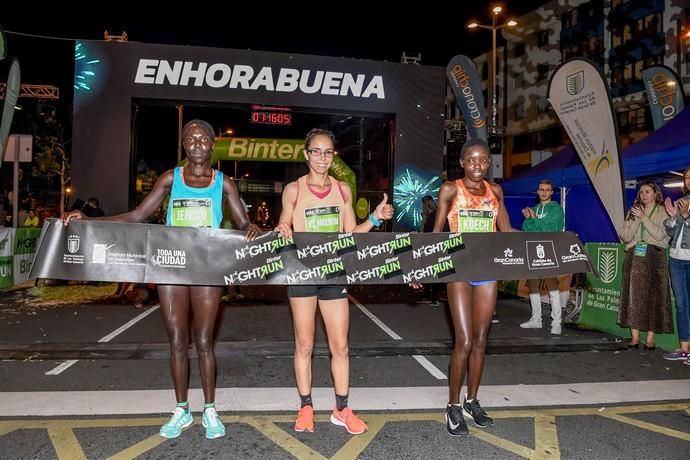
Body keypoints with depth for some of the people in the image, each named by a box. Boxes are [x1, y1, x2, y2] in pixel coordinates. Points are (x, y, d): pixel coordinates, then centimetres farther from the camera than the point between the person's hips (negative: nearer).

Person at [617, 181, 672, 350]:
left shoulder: (663, 212, 6)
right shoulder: (633, 212, 15)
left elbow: (660, 235, -9)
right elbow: (625, 237, 5)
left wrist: (643, 218, -14)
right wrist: (635, 219, -7)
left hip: (655, 258, -3)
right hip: (635, 257, 3)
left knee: (653, 296, -4)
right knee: (633, 295, -1)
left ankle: (650, 338, 2)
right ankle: (634, 337, 3)